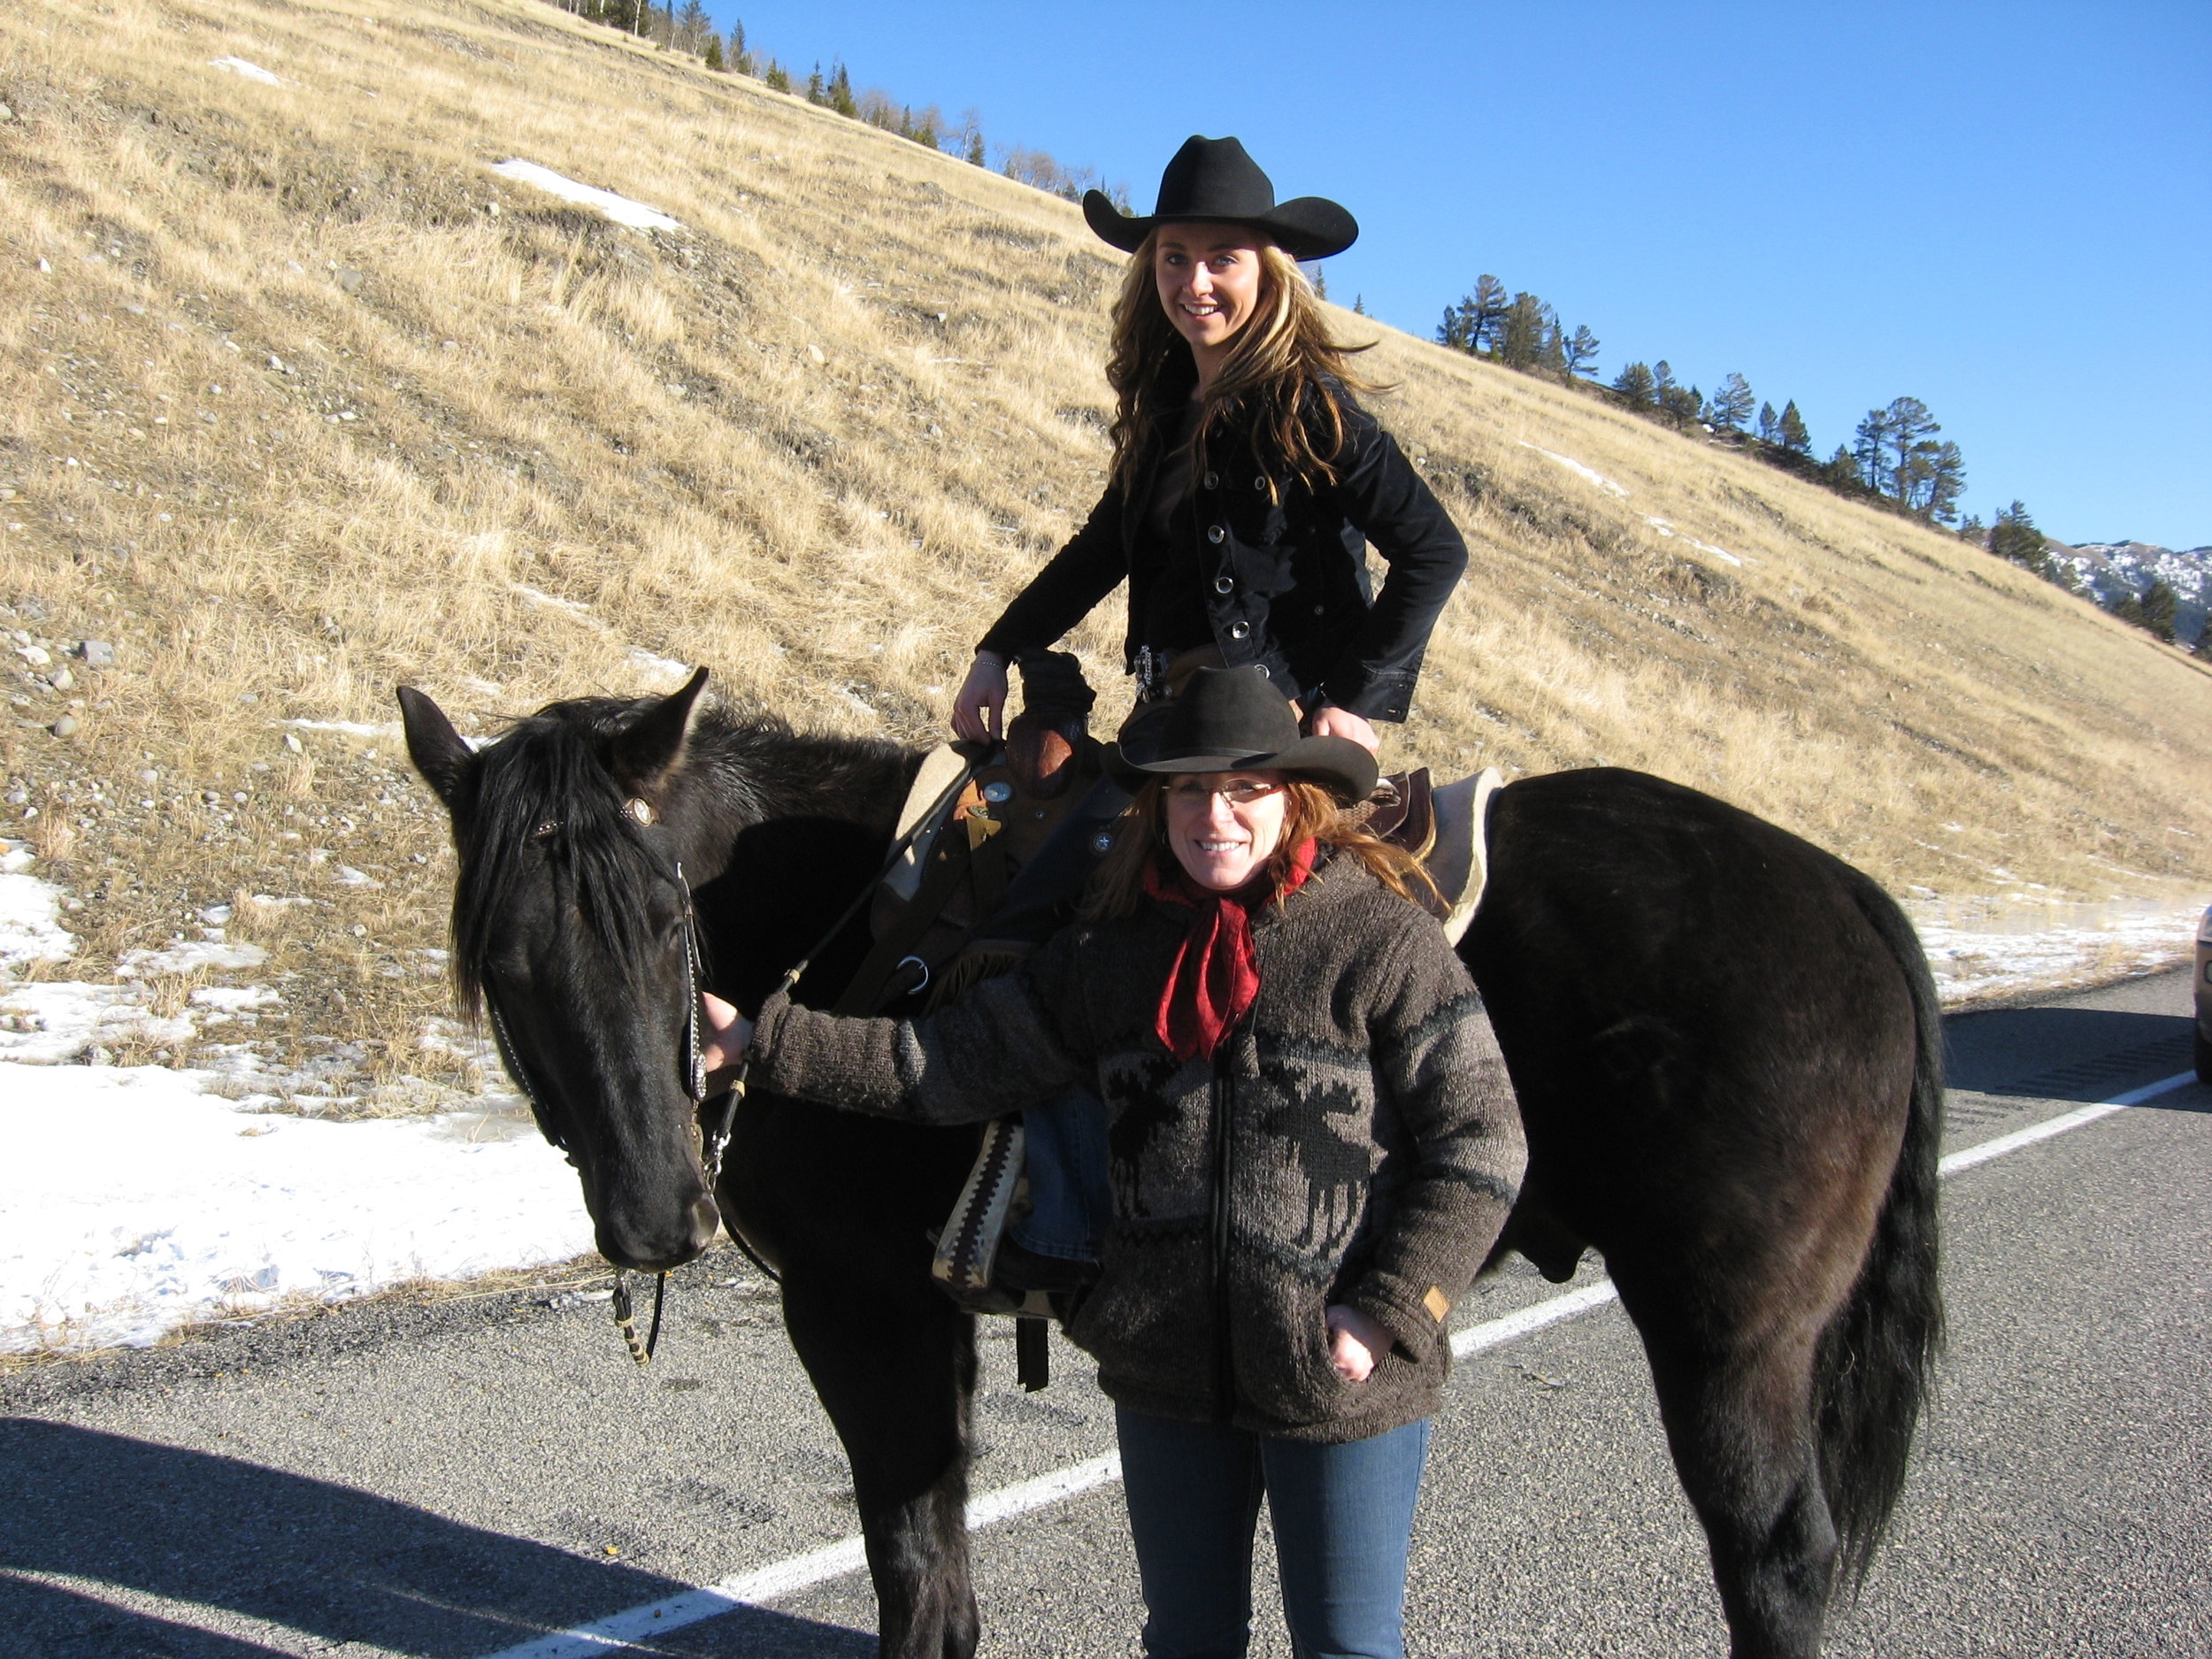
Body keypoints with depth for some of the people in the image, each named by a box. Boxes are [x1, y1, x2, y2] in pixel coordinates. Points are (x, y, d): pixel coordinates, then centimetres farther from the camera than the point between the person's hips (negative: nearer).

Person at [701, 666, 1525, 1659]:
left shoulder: (1383, 941, -11)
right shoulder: (1113, 948, 3)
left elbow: (1481, 1148, -11)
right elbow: (958, 1061, 4)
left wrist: (1384, 1316, -18)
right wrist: (764, 1044, -1)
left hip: (1338, 1383, -4)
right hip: (1166, 1373, 4)